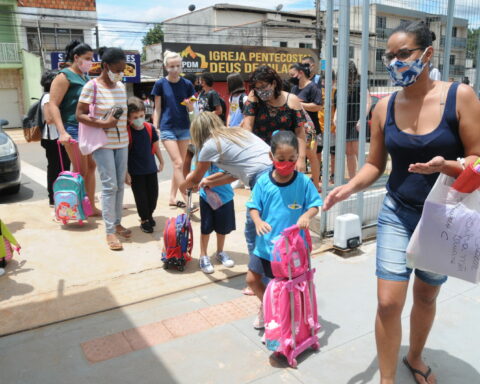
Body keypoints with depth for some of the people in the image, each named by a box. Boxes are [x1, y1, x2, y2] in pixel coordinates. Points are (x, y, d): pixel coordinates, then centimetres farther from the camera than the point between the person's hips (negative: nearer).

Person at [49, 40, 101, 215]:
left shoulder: (86, 76, 16)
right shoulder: (65, 76, -9)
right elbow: (53, 105, -15)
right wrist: (62, 132, -24)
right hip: (73, 128, -8)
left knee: (91, 166, 8)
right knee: (81, 171, -5)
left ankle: (91, 206, 16)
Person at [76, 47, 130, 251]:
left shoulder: (121, 86, 8)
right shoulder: (92, 86, -10)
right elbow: (80, 114, -10)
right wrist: (102, 124, -22)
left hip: (122, 142, 6)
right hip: (103, 144, -6)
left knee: (120, 185, 9)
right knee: (110, 186, -8)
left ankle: (117, 223, 22)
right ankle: (110, 231, -1)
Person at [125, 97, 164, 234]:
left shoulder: (150, 128, -3)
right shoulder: (126, 132, -15)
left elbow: (155, 146, 10)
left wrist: (161, 161, 16)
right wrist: (126, 173, -12)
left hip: (151, 168, 4)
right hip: (135, 172, -4)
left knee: (153, 194, 12)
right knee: (140, 196, 4)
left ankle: (149, 215, 35)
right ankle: (144, 220, 22)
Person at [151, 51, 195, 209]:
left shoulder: (187, 84, 2)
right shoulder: (160, 84, -3)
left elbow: (191, 109, 7)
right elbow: (157, 109, 1)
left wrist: (190, 104, -15)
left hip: (184, 127, 3)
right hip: (167, 128, -3)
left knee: (178, 164, 8)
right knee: (178, 163, -10)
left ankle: (172, 197, 19)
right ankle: (187, 199, -8)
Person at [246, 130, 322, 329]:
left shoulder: (303, 182, -10)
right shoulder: (263, 182, -8)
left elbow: (315, 205, -3)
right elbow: (253, 207, -3)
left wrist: (307, 215, -25)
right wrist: (258, 221, -23)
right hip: (266, 242, 2)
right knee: (252, 279, 10)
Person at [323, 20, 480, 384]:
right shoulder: (384, 107, -4)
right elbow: (375, 164, 3)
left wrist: (446, 166, -31)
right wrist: (350, 187, -16)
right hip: (397, 215, 1)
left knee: (426, 296, 19)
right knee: (389, 302, -4)